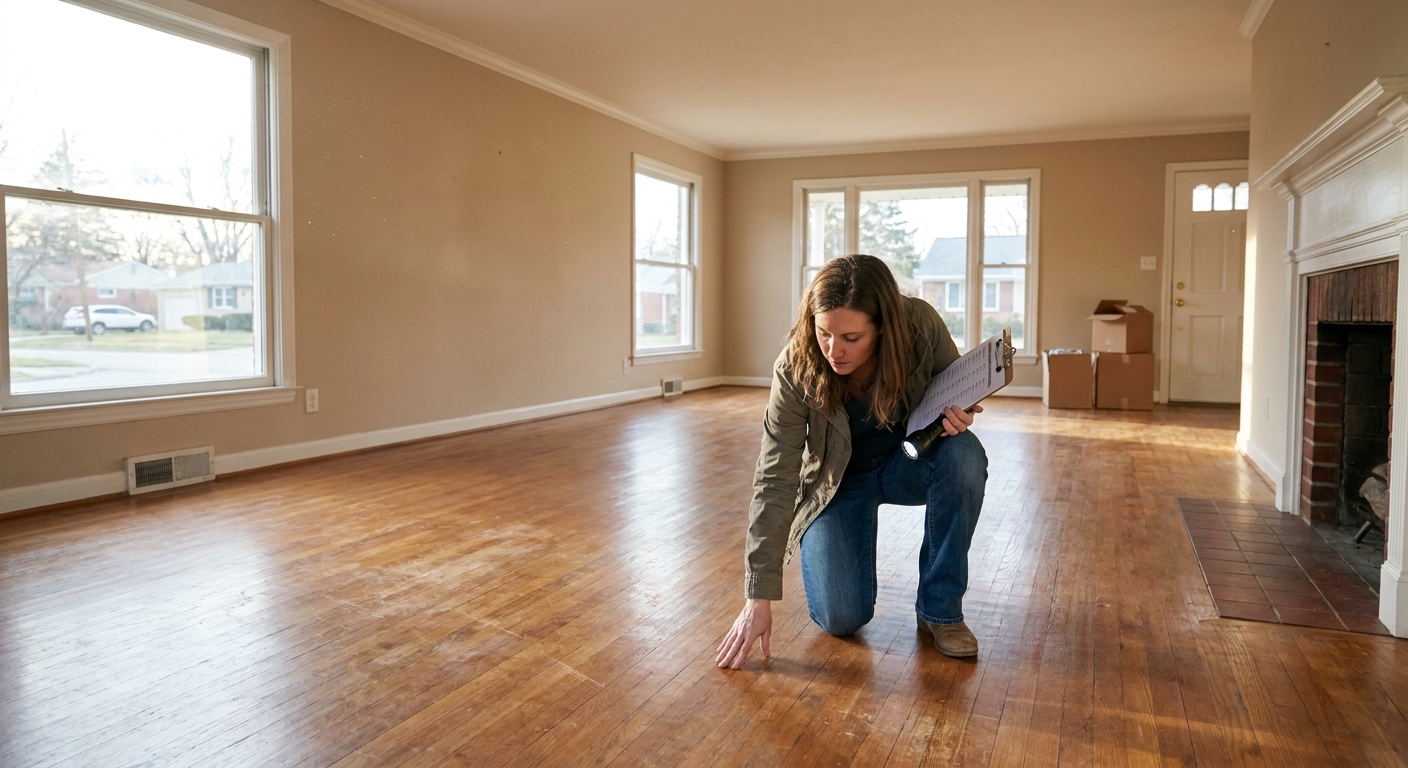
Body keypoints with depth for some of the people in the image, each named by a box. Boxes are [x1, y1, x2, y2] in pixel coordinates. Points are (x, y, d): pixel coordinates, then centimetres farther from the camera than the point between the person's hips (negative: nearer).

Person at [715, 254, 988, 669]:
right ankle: (819, 547, 20)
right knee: (841, 618, -17)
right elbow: (774, 482, -27)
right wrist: (758, 599, -29)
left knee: (963, 455, -32)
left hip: (907, 462, 2)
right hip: (838, 481, -2)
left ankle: (940, 609, -13)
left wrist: (956, 412, -31)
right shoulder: (796, 370, -29)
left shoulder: (921, 325, -26)